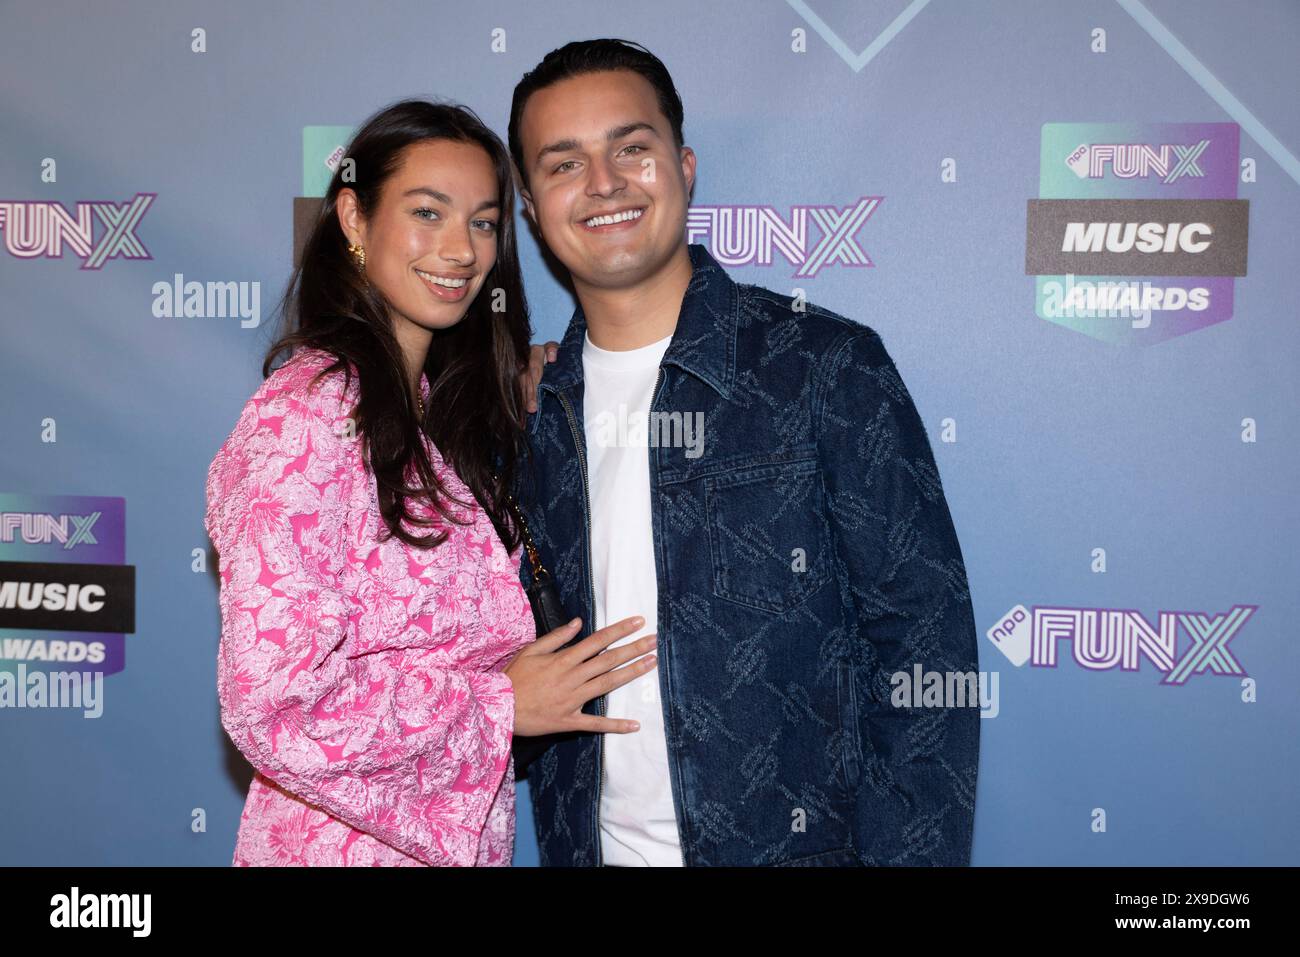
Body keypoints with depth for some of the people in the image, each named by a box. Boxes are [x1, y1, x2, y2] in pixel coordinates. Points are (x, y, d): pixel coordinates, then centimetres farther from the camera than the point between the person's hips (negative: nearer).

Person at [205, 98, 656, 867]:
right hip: (351, 841, -8)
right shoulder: (308, 412, -20)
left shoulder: (436, 409, 6)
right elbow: (272, 700, -24)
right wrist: (499, 704, -15)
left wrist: (517, 409, 3)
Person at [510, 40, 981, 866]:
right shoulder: (536, 406, 1)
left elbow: (923, 639, -12)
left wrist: (910, 851, -17)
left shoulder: (828, 365, -12)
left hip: (799, 843, -3)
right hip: (597, 844, 4)